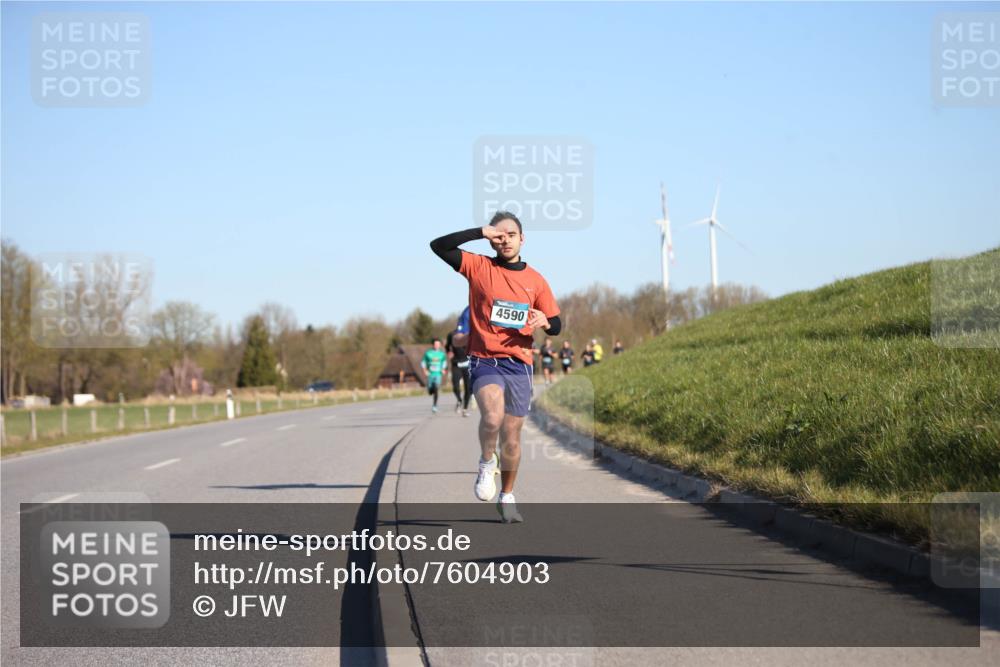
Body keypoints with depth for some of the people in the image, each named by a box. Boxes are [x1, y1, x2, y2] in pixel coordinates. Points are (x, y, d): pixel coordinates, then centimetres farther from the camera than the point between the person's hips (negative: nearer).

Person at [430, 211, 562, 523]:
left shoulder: (535, 280, 9)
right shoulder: (479, 267, 2)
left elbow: (556, 326, 13)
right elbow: (438, 246, -7)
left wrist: (544, 322, -11)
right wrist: (481, 232, -13)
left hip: (519, 363, 3)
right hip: (485, 360, -3)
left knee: (512, 436, 5)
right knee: (493, 416, -29)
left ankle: (507, 497, 23)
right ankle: (487, 463, 1)